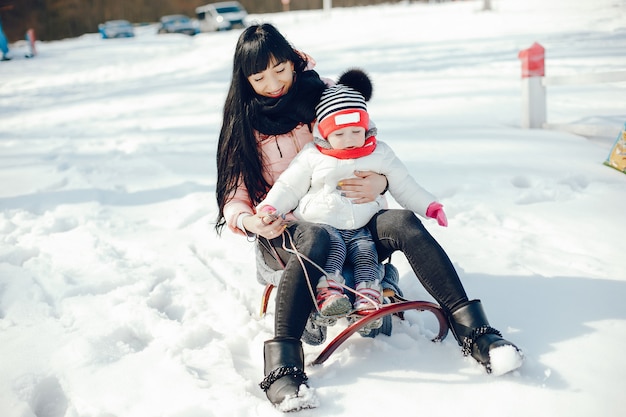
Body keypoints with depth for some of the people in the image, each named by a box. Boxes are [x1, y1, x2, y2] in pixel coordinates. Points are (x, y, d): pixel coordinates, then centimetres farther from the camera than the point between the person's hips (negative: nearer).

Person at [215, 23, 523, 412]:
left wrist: (380, 182, -15)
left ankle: (472, 329, -32)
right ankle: (282, 365, -46)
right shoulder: (243, 124, 4)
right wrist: (249, 221, -20)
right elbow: (234, 196, 3)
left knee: (403, 223, -27)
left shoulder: (324, 95, 6)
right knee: (315, 239, -38)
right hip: (282, 232, -2)